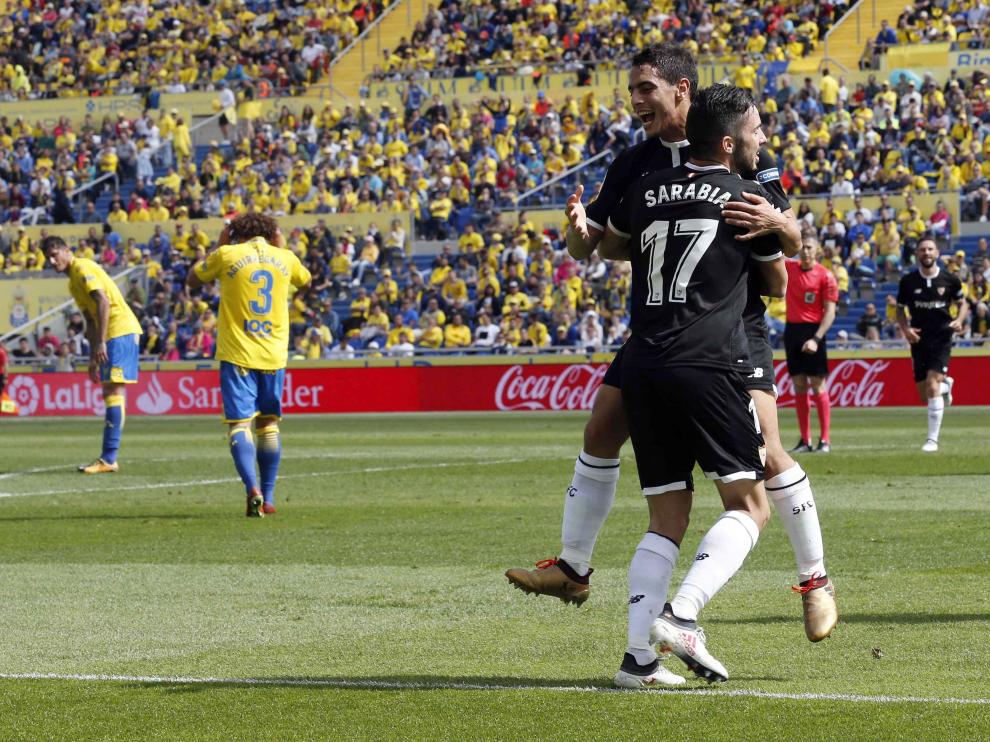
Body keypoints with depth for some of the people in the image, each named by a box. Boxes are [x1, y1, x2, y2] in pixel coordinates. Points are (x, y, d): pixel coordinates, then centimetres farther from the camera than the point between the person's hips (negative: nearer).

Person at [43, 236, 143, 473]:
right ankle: (108, 459, 13)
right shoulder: (73, 283, 21)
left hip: (121, 330, -10)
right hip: (115, 335, 10)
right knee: (110, 393, 10)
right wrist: (93, 358, 21)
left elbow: (103, 302, -19)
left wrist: (100, 343, -23)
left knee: (113, 390, -14)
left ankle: (108, 459, -19)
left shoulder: (82, 268, -8)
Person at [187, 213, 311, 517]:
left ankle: (253, 489, -26)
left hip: (237, 354, -3)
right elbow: (305, 279, 28)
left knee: (239, 423, -5)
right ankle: (268, 498, 18)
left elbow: (193, 279, 13)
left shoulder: (227, 255, -3)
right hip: (273, 355, 3)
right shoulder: (284, 258, 6)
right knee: (269, 423, 16)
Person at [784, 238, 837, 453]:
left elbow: (830, 312, -9)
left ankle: (825, 440, -4)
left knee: (818, 386, -7)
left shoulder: (826, 276, -6)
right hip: (792, 329, 5)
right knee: (799, 386, 5)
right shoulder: (789, 268, 8)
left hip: (812, 331, -5)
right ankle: (805, 440, 8)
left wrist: (816, 339, -18)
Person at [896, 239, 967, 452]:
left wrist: (959, 320, -7)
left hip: (941, 338, -3)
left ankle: (933, 438, -12)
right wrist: (905, 329, -6)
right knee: (924, 396, 6)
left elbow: (962, 303, 13)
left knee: (932, 386, -18)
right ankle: (946, 385, 43)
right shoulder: (907, 281, 2)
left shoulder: (950, 280, -1)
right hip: (919, 339, 3)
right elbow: (900, 309, 12)